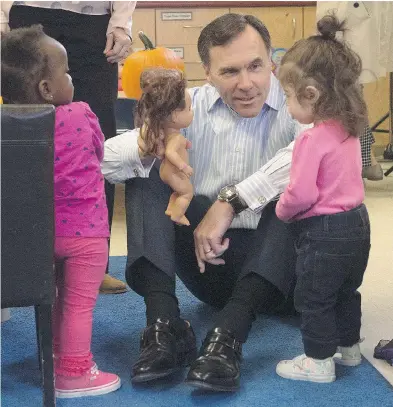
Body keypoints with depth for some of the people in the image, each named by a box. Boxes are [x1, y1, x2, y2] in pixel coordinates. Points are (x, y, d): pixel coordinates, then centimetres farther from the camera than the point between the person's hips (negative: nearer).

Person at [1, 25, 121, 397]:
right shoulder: (80, 116, -15)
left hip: (42, 231, 5)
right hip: (84, 231, -5)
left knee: (58, 300, 24)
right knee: (79, 306, 6)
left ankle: (56, 358, 38)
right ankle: (73, 374, 15)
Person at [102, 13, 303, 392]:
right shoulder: (191, 107, 0)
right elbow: (105, 159, -9)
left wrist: (230, 201, -34)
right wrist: (145, 145, -33)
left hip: (272, 262, -3)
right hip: (205, 259, 3)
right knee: (145, 171, -12)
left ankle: (228, 334, -38)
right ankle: (164, 325, -28)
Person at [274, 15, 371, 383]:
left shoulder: (313, 138, -24)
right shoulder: (348, 129, 4)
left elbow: (302, 193, -26)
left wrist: (282, 210, -6)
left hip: (324, 231, -9)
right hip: (356, 222, 9)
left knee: (313, 298, 6)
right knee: (345, 291, 24)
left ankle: (319, 362, 15)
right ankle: (349, 348, 38)